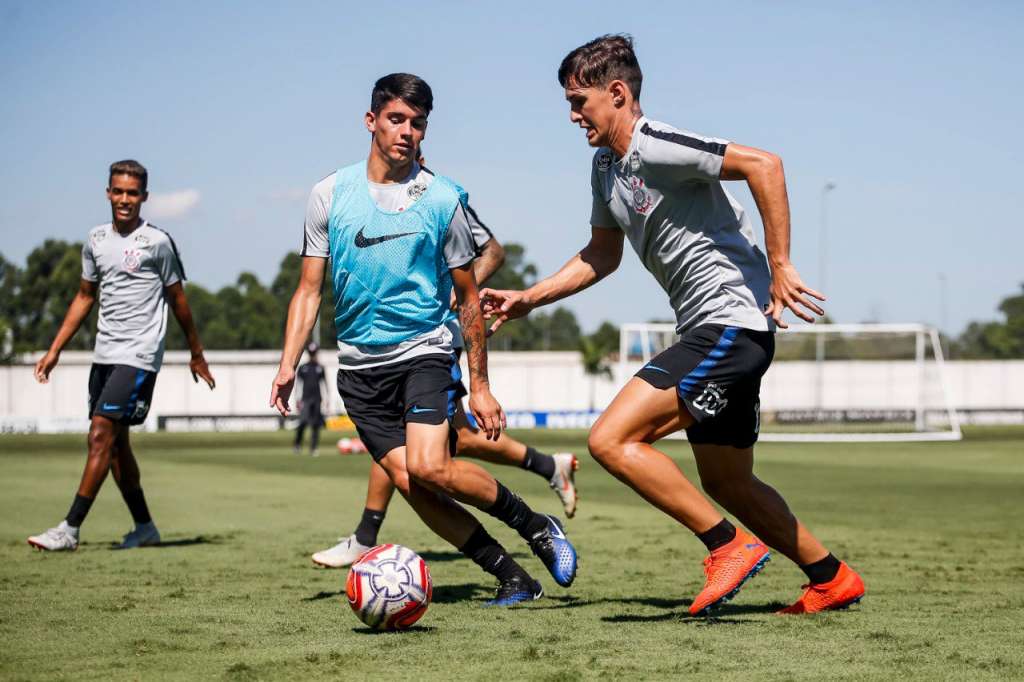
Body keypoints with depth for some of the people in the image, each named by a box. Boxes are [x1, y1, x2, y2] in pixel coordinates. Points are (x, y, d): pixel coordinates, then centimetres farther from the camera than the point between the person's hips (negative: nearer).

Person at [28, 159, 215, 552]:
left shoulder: (156, 242, -5)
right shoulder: (96, 240, 11)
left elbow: (177, 299, 3)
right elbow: (84, 297, 19)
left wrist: (196, 354, 10)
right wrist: (54, 351, 15)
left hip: (138, 356, -7)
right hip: (104, 353, 7)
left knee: (102, 435, -14)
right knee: (115, 441, 9)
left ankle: (69, 530, -16)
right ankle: (144, 527, 20)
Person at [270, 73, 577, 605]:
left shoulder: (442, 198, 0)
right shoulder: (331, 193, 5)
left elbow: (468, 298, 6)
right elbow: (309, 289, 8)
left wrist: (480, 386, 4)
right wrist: (287, 365, -3)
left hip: (425, 352, -3)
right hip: (360, 367, 3)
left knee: (427, 467, -24)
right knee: (408, 483, -10)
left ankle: (535, 526, -3)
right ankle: (512, 577, 0)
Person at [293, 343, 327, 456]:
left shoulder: (320, 368, 10)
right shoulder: (303, 368, 6)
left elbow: (324, 383, 14)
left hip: (317, 399, 2)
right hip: (306, 399, -2)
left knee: (316, 425, 1)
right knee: (303, 421, -18)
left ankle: (313, 448, 6)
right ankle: (297, 444, -2)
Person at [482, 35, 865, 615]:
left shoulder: (655, 147, -16)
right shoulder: (606, 166, 14)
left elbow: (763, 165, -24)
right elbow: (602, 256, 27)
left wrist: (780, 267, -24)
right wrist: (528, 299, 20)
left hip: (731, 323, -10)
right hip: (709, 331, 10)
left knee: (611, 441, -16)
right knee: (727, 484, 17)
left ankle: (731, 546, -9)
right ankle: (832, 578, 29)